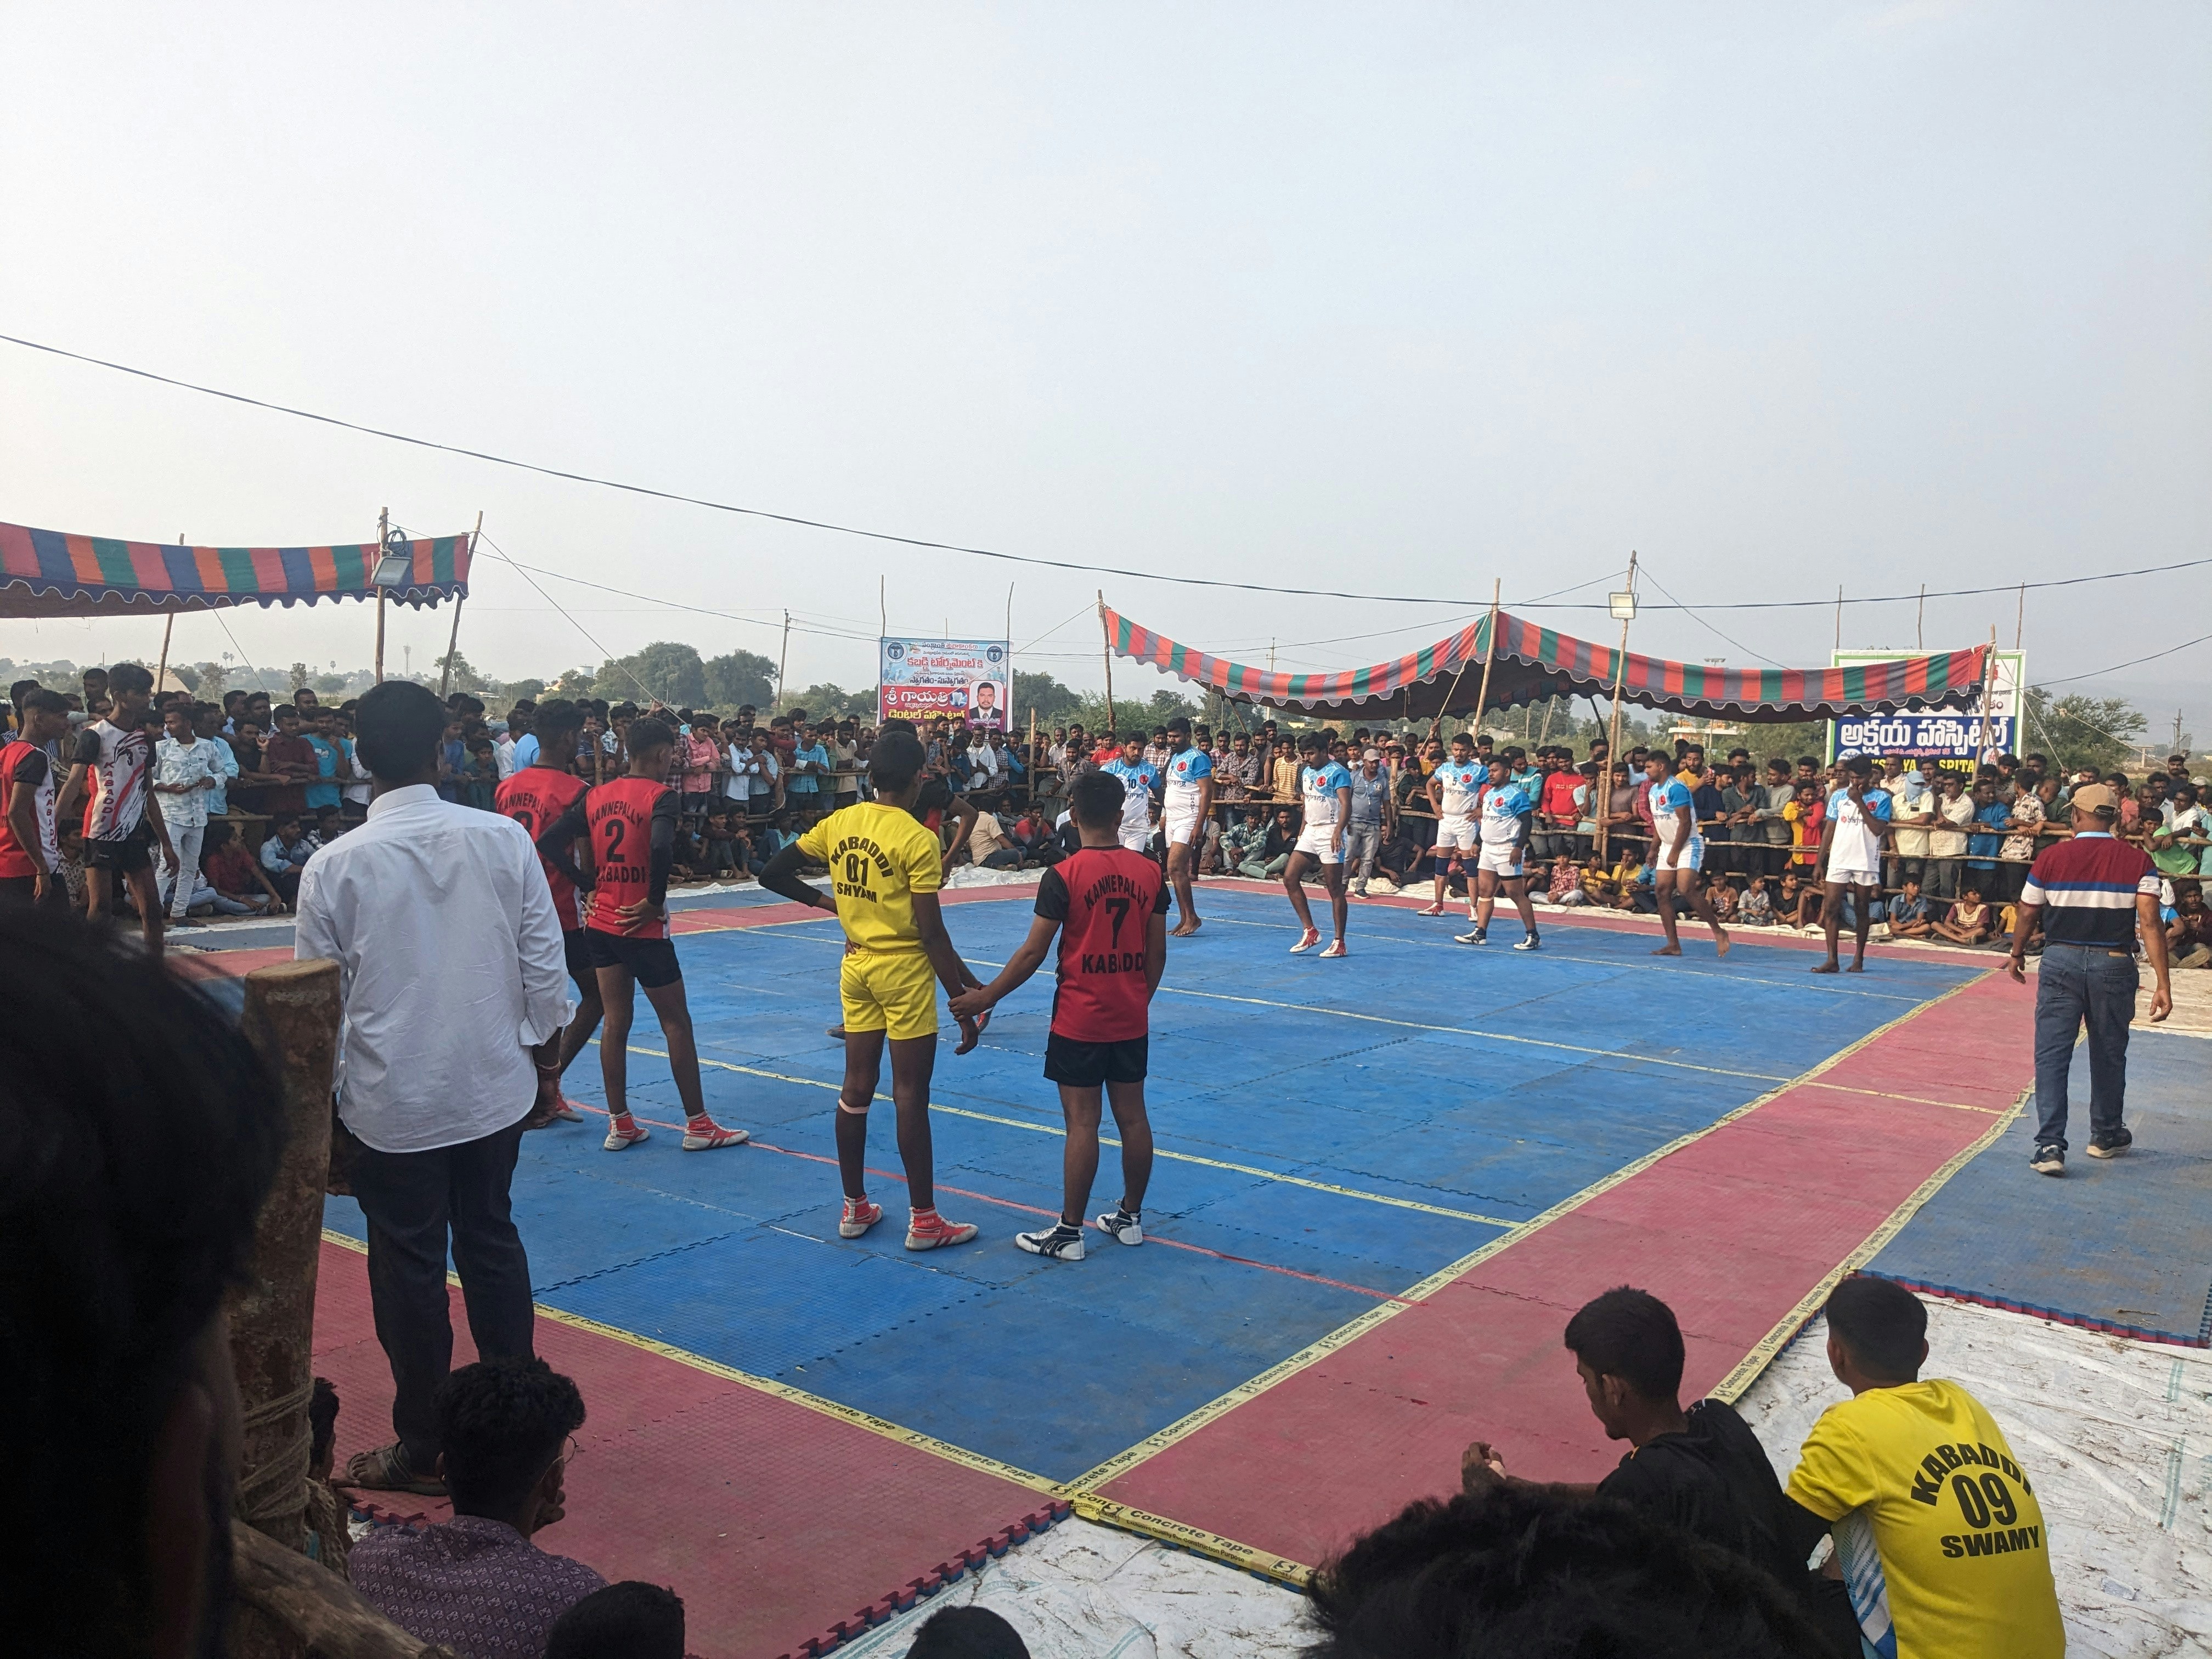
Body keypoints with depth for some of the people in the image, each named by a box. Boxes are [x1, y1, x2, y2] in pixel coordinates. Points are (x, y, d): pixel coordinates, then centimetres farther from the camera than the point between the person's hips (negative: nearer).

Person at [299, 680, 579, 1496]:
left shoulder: (335, 866, -12)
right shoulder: (503, 839, -9)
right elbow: (544, 968, -4)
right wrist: (540, 1048, 12)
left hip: (391, 1102, -2)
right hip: (494, 1089, 2)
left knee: (409, 1268, 11)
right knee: (492, 1244, 19)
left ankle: (423, 1447, 26)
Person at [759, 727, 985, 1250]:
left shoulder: (839, 823, 1)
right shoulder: (918, 839, -16)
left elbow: (773, 875, 6)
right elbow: (932, 933, -17)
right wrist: (964, 1001, -11)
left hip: (856, 966, 6)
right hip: (905, 971, -6)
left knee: (857, 1087, 14)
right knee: (911, 1096, 2)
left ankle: (855, 1208, 23)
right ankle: (923, 1221, 11)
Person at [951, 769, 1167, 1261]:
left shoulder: (1064, 876, -13)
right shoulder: (1149, 872, 0)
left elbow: (1033, 952, -12)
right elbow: (1157, 952, 6)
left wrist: (987, 997, -1)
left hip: (1080, 1021, -4)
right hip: (1132, 1021, 5)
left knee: (1082, 1123, 0)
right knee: (1132, 1115, 12)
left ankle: (1069, 1233, 9)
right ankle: (1130, 1218, 25)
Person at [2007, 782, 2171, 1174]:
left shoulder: (2050, 857, -4)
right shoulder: (2138, 861, -3)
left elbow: (2028, 914, 4)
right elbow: (2150, 924, -11)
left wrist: (2017, 955, 21)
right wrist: (2163, 984, -11)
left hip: (2061, 963, -1)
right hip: (2114, 965, 1)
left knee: (2052, 1055, 1)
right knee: (2109, 1054, 18)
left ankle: (2050, 1145, -7)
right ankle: (2106, 1136, 34)